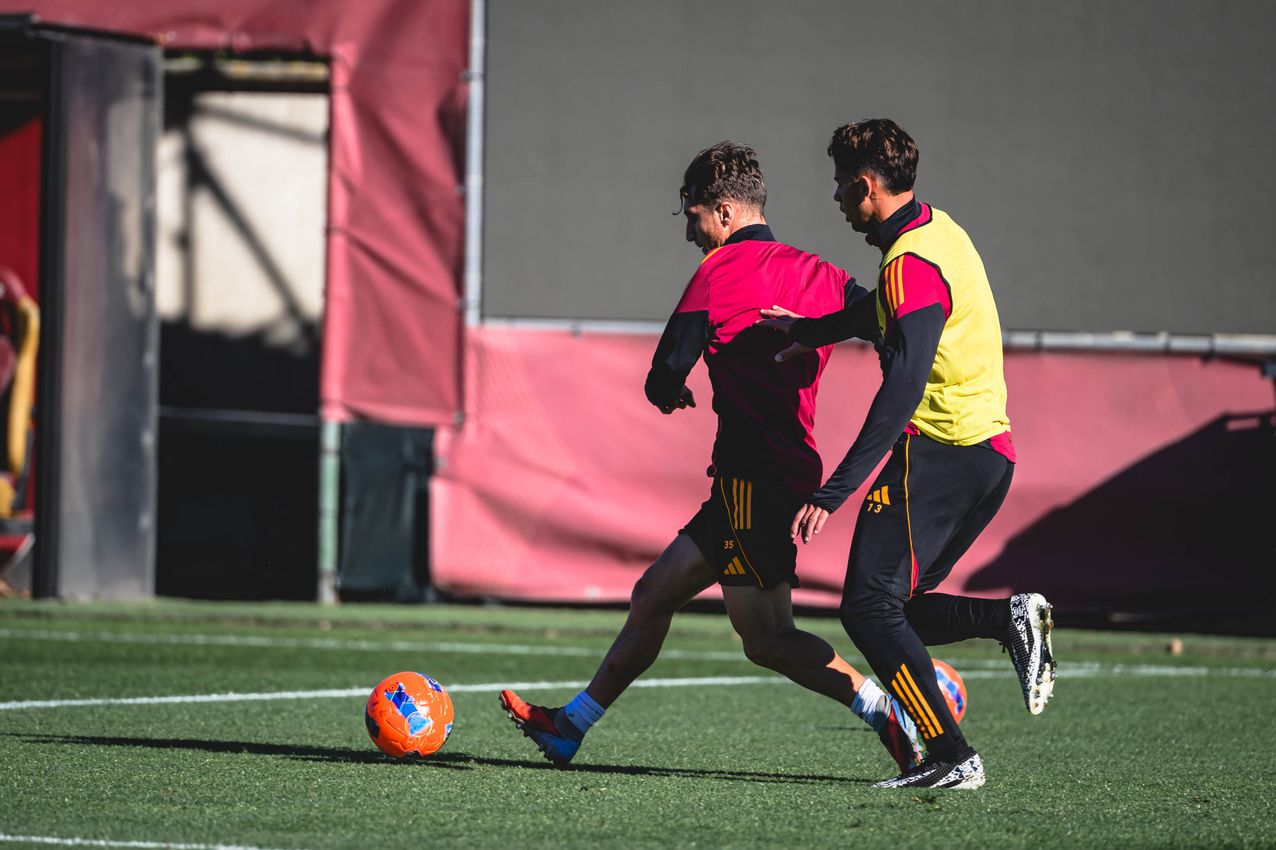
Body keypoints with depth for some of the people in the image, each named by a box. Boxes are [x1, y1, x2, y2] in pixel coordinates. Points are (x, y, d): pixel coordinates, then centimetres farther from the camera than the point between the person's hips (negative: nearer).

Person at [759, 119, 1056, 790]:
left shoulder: (911, 264, -16)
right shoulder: (937, 228, 13)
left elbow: (903, 390, -26)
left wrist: (834, 493, -28)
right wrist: (814, 331, 47)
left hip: (937, 451, -10)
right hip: (990, 452, 10)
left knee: (869, 607, -9)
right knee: (896, 607, 14)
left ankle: (952, 757, -15)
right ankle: (1012, 618, -2)